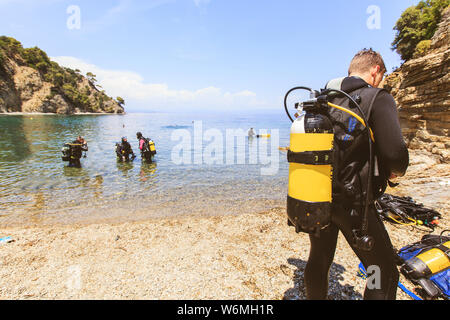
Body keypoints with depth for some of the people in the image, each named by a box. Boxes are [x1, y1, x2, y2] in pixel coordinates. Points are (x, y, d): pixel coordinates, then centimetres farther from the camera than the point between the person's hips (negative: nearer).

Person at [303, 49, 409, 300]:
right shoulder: (378, 98, -9)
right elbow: (395, 152, -19)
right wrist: (395, 172, 3)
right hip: (352, 202, -6)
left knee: (319, 260, 22)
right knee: (385, 271, 12)